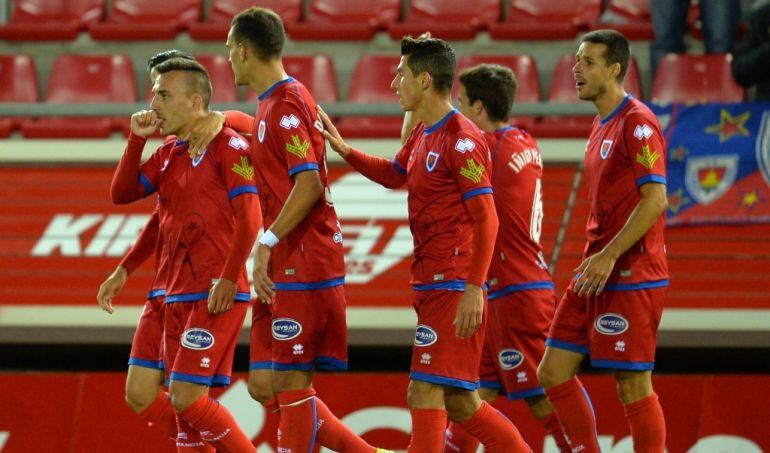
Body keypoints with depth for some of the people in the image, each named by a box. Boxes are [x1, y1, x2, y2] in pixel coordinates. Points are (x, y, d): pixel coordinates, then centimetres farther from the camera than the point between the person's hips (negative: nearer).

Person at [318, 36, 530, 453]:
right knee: (457, 403, 11)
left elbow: (486, 219, -18)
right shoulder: (422, 136, 14)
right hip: (430, 284, 10)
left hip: (453, 288, -10)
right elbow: (394, 175, 36)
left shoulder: (461, 139, -14)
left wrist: (473, 290, -23)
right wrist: (341, 148, 24)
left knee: (424, 393, -11)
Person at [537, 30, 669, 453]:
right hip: (596, 275, 10)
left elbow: (655, 199, -20)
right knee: (553, 373, 8)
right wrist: (593, 261, 17)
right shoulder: (601, 125, 17)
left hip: (630, 278, -9)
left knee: (633, 386, -6)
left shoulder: (637, 123, -12)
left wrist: (609, 256, -22)